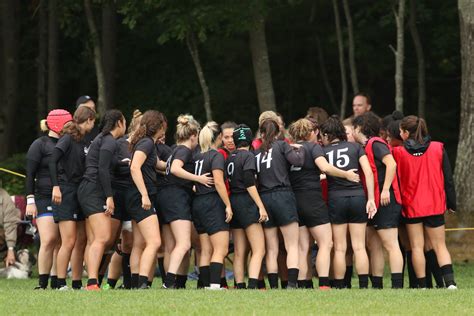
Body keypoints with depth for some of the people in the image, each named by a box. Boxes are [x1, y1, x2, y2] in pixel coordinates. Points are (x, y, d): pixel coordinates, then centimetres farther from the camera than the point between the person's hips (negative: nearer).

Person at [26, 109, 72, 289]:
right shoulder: (40, 145, -1)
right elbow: (30, 175, -4)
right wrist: (30, 200, -12)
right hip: (45, 200, -6)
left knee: (62, 242, 0)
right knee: (48, 240, -15)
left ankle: (57, 281, 3)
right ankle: (42, 283, -11)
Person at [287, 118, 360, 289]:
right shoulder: (313, 147, -4)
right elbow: (325, 167, -20)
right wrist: (346, 174, -11)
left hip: (294, 201, 6)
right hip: (312, 200, -6)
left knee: (302, 247, 8)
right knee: (325, 243, -4)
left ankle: (303, 285, 4)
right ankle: (324, 285, -16)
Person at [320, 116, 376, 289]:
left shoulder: (323, 152, 4)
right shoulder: (355, 147, 5)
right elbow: (368, 173, -2)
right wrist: (371, 199, -3)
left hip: (335, 199, -1)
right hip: (358, 197, 1)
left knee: (339, 248, 4)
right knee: (359, 247, 3)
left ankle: (339, 287, 3)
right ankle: (364, 286, -3)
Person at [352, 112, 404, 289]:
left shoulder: (375, 144, -9)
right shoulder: (364, 147, 18)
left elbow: (391, 164, -22)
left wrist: (385, 190, -25)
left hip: (385, 201, -10)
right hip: (373, 203, 10)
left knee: (390, 245, -12)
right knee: (373, 246, 11)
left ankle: (397, 286, -16)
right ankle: (377, 285, 14)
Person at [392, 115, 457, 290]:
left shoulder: (398, 152, -6)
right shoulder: (438, 148, -1)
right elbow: (448, 178, 1)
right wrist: (451, 203, 9)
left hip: (411, 206, -1)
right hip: (435, 206, 1)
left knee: (417, 247, 5)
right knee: (440, 246, 7)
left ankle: (422, 285, 1)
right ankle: (450, 282, -10)